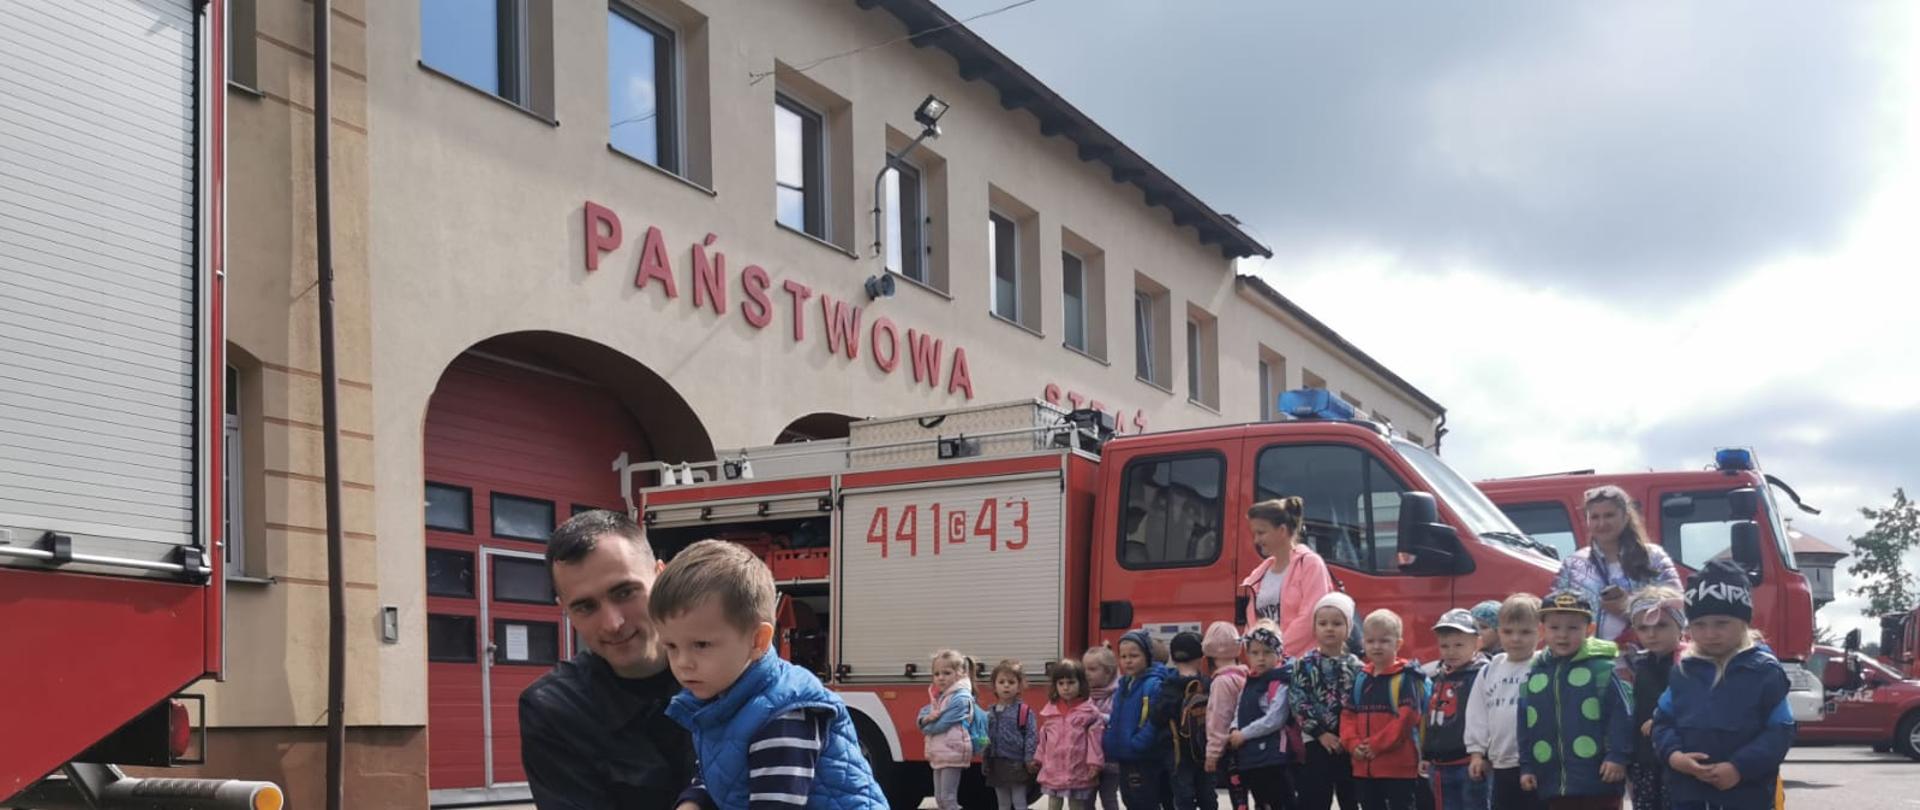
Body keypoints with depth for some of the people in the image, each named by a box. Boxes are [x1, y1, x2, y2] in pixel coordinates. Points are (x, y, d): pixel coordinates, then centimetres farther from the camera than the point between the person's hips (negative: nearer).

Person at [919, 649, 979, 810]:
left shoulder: (960, 698, -16)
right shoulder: (938, 696, 13)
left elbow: (941, 725, -19)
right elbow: (922, 714, 10)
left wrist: (927, 726, 0)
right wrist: (927, 718, -13)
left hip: (952, 753, -9)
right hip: (938, 754, 9)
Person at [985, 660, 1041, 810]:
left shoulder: (1024, 712, -9)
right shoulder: (990, 713, 6)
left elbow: (1031, 737, -11)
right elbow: (985, 738, 11)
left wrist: (1030, 760, -18)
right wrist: (985, 764, 9)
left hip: (1016, 765, -5)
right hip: (997, 766, 5)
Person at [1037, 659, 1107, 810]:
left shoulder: (1090, 711, -9)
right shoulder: (1050, 710, 4)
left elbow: (1095, 738, -10)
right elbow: (1044, 737, 12)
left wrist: (1094, 762, -14)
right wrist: (1039, 758, 14)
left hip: (1078, 772, -3)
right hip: (1053, 770, 4)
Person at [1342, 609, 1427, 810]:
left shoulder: (1407, 677, -8)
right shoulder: (1361, 678, 12)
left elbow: (1407, 717, -17)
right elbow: (1348, 714, 11)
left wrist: (1377, 744, -18)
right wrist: (1353, 744, -7)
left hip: (1398, 765, -7)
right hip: (1363, 765, 7)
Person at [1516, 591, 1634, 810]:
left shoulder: (1602, 669, -9)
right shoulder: (1535, 675, 6)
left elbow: (1621, 715, -10)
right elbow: (1526, 724, 10)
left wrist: (1617, 756, -15)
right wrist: (1527, 766, 8)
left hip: (1598, 778, -5)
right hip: (1555, 780, 5)